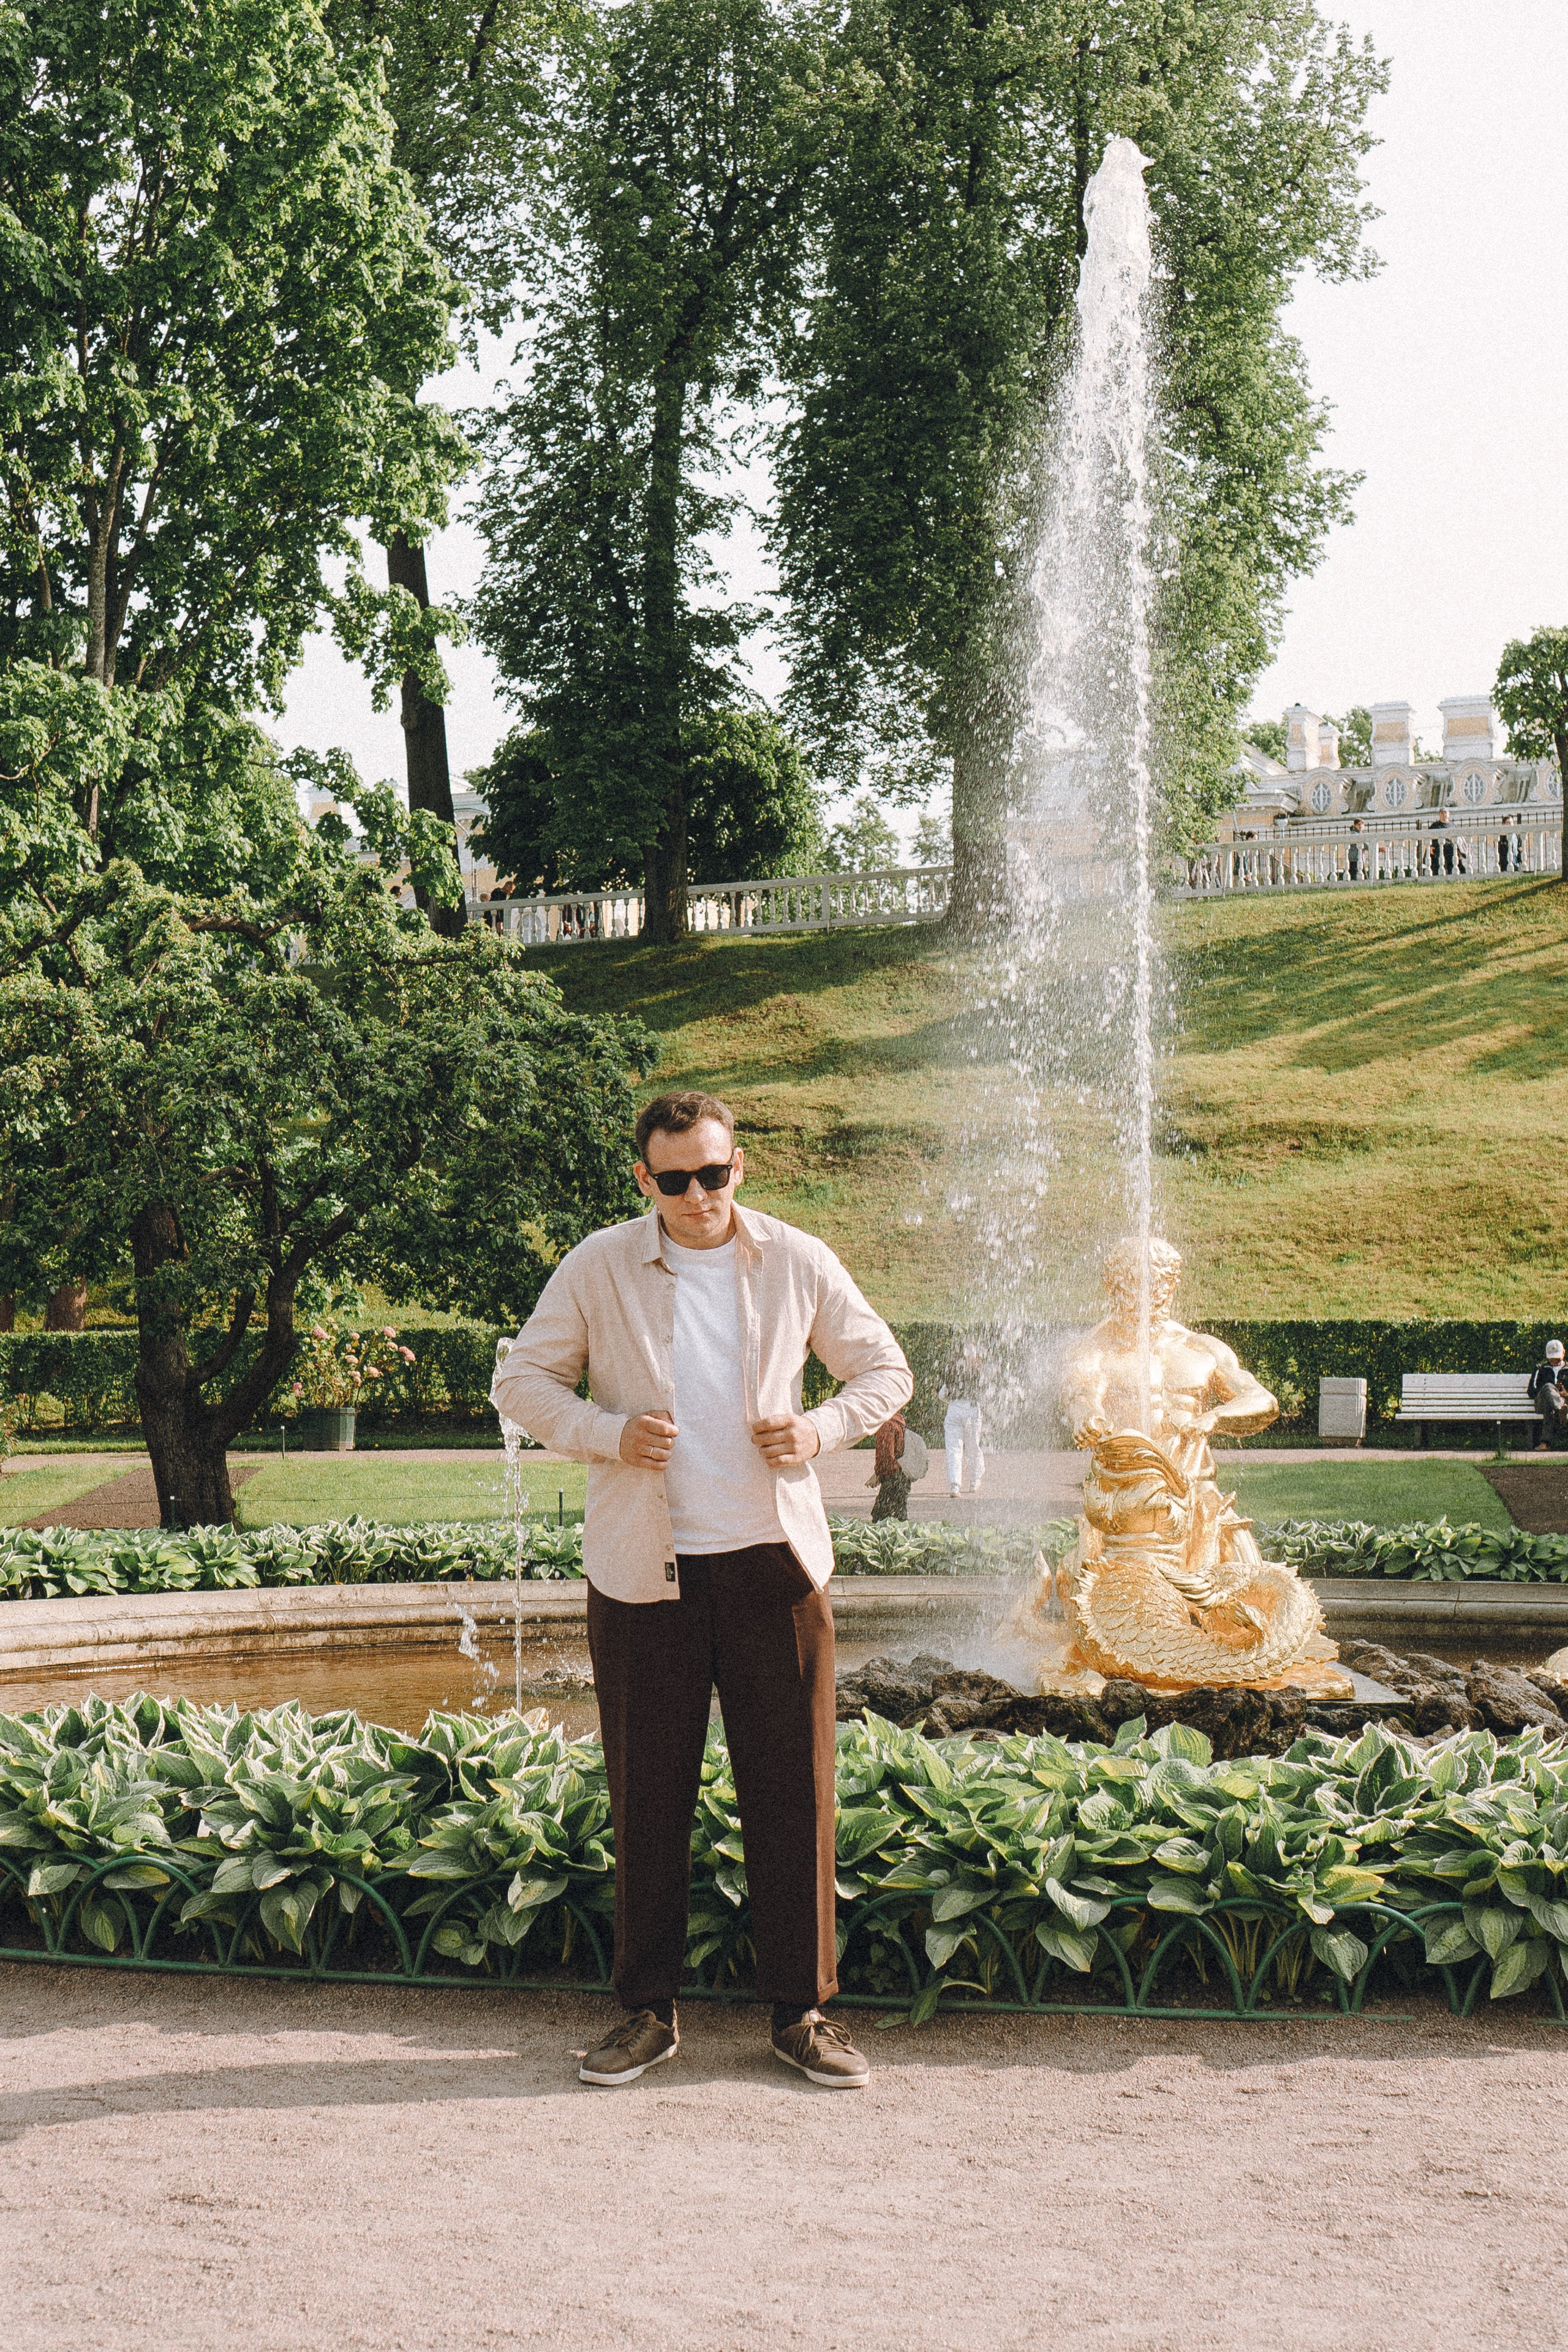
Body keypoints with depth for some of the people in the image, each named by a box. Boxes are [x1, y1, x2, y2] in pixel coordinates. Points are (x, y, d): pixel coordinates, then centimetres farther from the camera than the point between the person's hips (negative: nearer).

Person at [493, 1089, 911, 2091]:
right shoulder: (599, 1268, 2)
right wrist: (608, 1433, -10)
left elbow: (885, 1370, 13)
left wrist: (819, 1430, -6)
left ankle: (803, 2010, 12)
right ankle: (650, 2011, 16)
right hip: (645, 1567, 0)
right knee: (648, 1794, 5)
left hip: (772, 1557, 0)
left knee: (795, 1791, 1)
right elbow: (522, 1381, 7)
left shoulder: (799, 1263, 4)